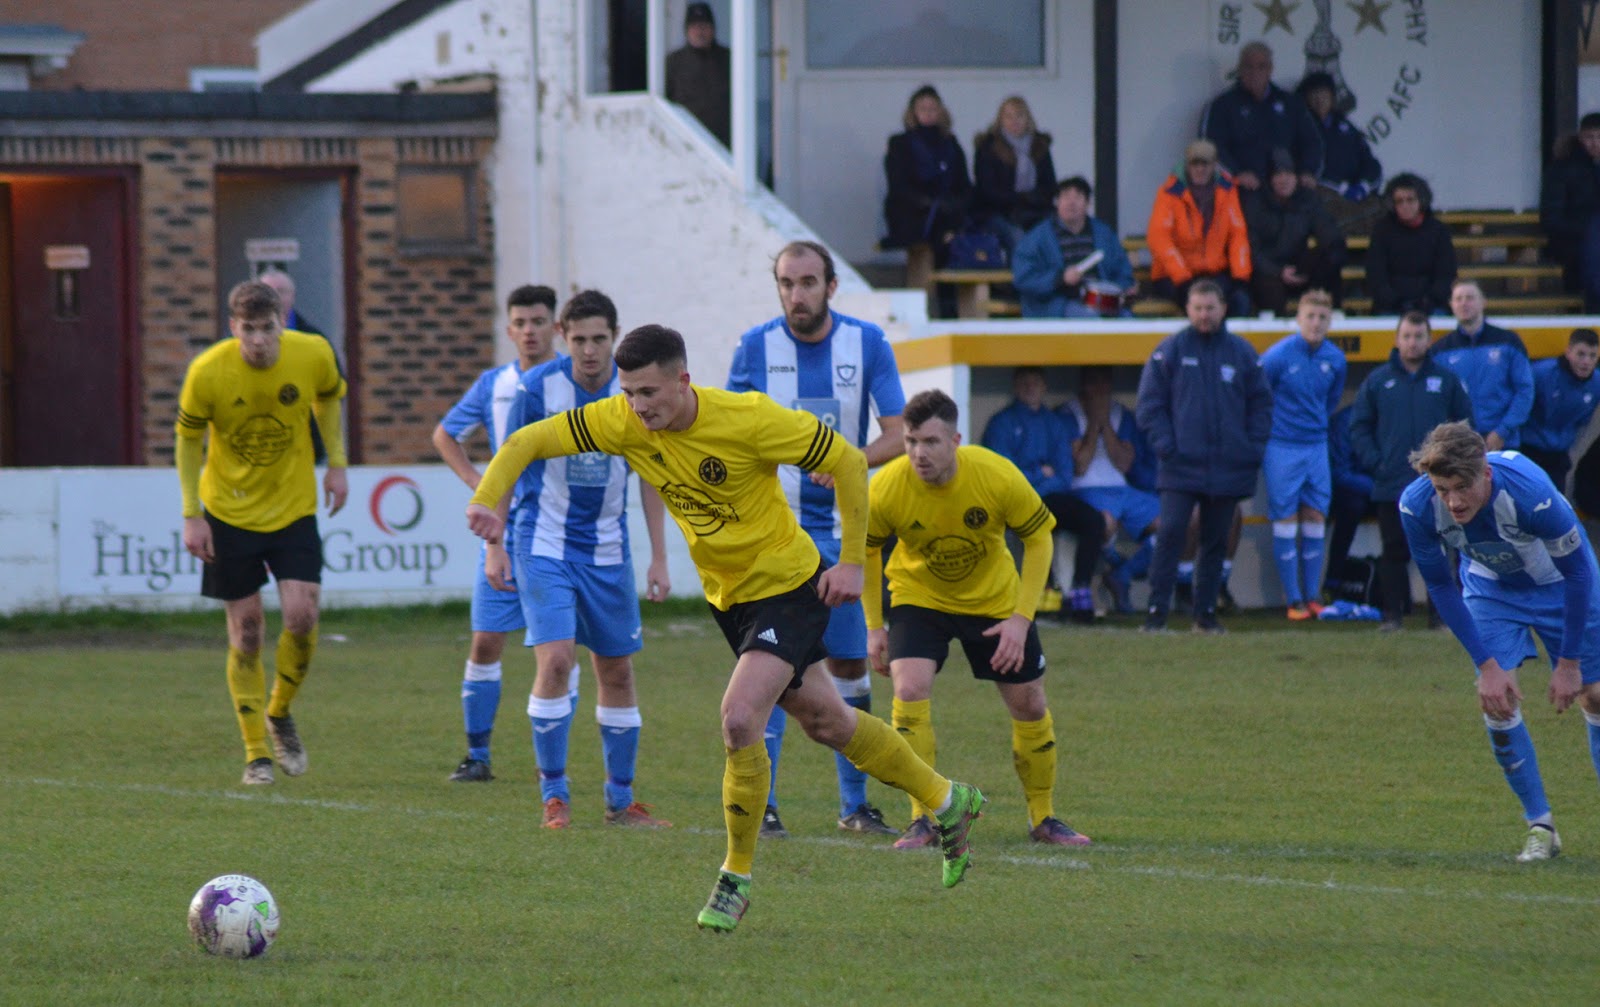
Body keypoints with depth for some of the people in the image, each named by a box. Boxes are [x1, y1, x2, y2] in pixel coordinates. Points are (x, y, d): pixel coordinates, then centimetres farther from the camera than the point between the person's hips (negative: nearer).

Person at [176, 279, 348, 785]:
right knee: (246, 632, 0)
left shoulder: (313, 355, -13)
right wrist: (191, 515, -6)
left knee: (302, 618, -12)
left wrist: (336, 464, 5)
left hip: (294, 508, 1)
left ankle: (280, 714, 16)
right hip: (229, 511, -1)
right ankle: (256, 752, 13)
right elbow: (188, 439, -4)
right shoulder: (207, 372, -18)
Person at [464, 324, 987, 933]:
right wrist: (487, 499, -31)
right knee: (824, 720, 19)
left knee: (739, 719, -22)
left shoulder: (749, 419, -27)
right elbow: (527, 441, -12)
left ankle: (736, 879, -4)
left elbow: (848, 461, -17)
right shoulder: (621, 422, -14)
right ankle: (947, 801, 40)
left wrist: (852, 562, -16)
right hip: (728, 594, 7)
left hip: (788, 585, -7)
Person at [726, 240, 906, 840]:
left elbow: (899, 434, -1)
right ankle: (761, 803, -12)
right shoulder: (756, 347, -3)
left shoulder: (867, 344, 0)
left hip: (842, 527, 2)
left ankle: (854, 803, 19)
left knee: (850, 666, 8)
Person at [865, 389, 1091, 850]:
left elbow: (1039, 539, -13)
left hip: (994, 599, 1)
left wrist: (1020, 619, -18)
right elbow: (866, 550, -6)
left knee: (1029, 706, 5)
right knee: (910, 690, -22)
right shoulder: (887, 489, -26)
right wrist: (874, 627, -6)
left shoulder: (998, 476, -27)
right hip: (919, 597, -1)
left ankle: (1044, 818, 25)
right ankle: (923, 820, -14)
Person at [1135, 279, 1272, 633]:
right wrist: (1165, 444, -9)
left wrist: (1254, 448, 0)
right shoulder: (1170, 351, 1)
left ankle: (1206, 611, 15)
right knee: (1170, 534, -12)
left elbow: (1261, 404, 12)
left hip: (1228, 467, 2)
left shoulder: (1242, 353, 7)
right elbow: (1150, 403, 2)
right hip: (1181, 466, -2)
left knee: (1216, 540, 7)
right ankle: (1156, 610, -9)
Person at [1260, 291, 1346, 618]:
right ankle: (1294, 600, -1)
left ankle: (1312, 597, 9)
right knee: (1286, 521, -4)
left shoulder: (1335, 360, 2)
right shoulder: (1278, 356, -13)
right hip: (1282, 447, -5)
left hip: (1317, 446, 5)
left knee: (1315, 518, 3)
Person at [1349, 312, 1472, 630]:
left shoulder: (1446, 380, 7)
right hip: (1391, 485, 0)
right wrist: (1374, 462, -4)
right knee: (1394, 552, 1)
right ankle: (1393, 613, 6)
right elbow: (1359, 428, 9)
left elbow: (1465, 425, 12)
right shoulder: (1378, 381, 6)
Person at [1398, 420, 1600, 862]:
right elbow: (1440, 586, -14)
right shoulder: (1416, 506, -31)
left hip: (1558, 579, -2)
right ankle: (1539, 826, 2)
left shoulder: (1530, 492, -41)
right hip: (1490, 585, 2)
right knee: (1495, 699, -12)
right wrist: (1488, 665, -16)